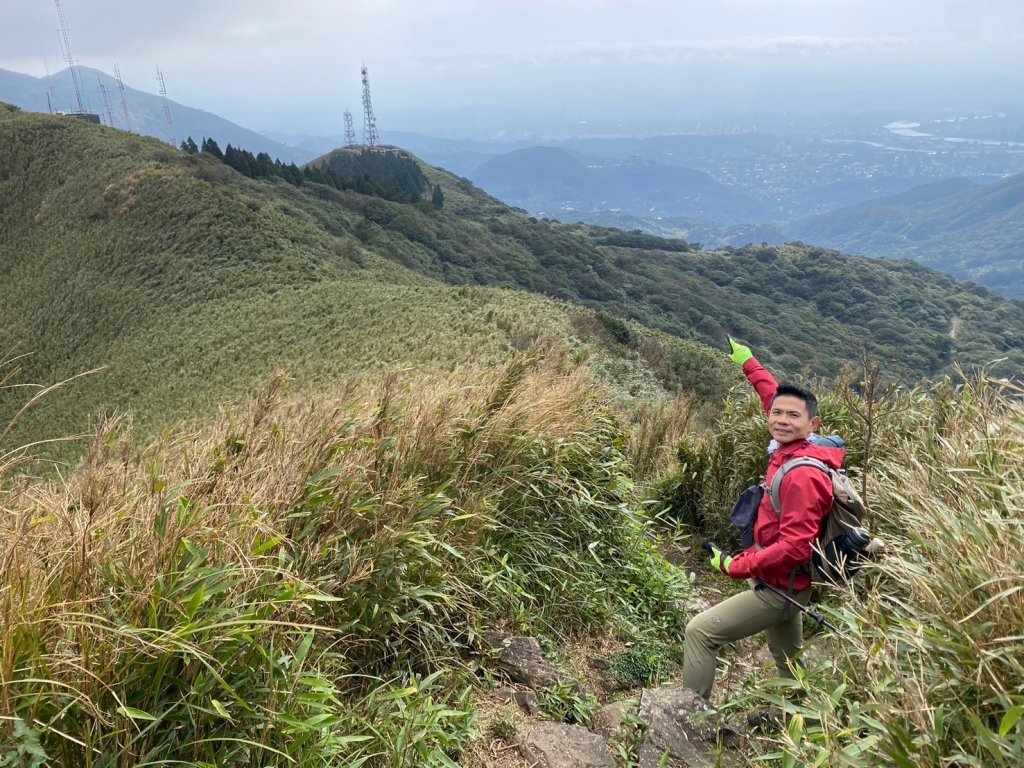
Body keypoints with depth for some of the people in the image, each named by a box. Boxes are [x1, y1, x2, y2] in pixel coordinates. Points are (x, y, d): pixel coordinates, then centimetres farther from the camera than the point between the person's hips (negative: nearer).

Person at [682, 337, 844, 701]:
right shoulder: (789, 451, -3)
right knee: (789, 665, 25)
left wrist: (736, 566, -22)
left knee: (700, 632, -7)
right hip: (784, 584, 9)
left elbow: (794, 547, -30)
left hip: (780, 588, -9)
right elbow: (774, 396, 16)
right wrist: (747, 362, 24)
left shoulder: (802, 476, -27)